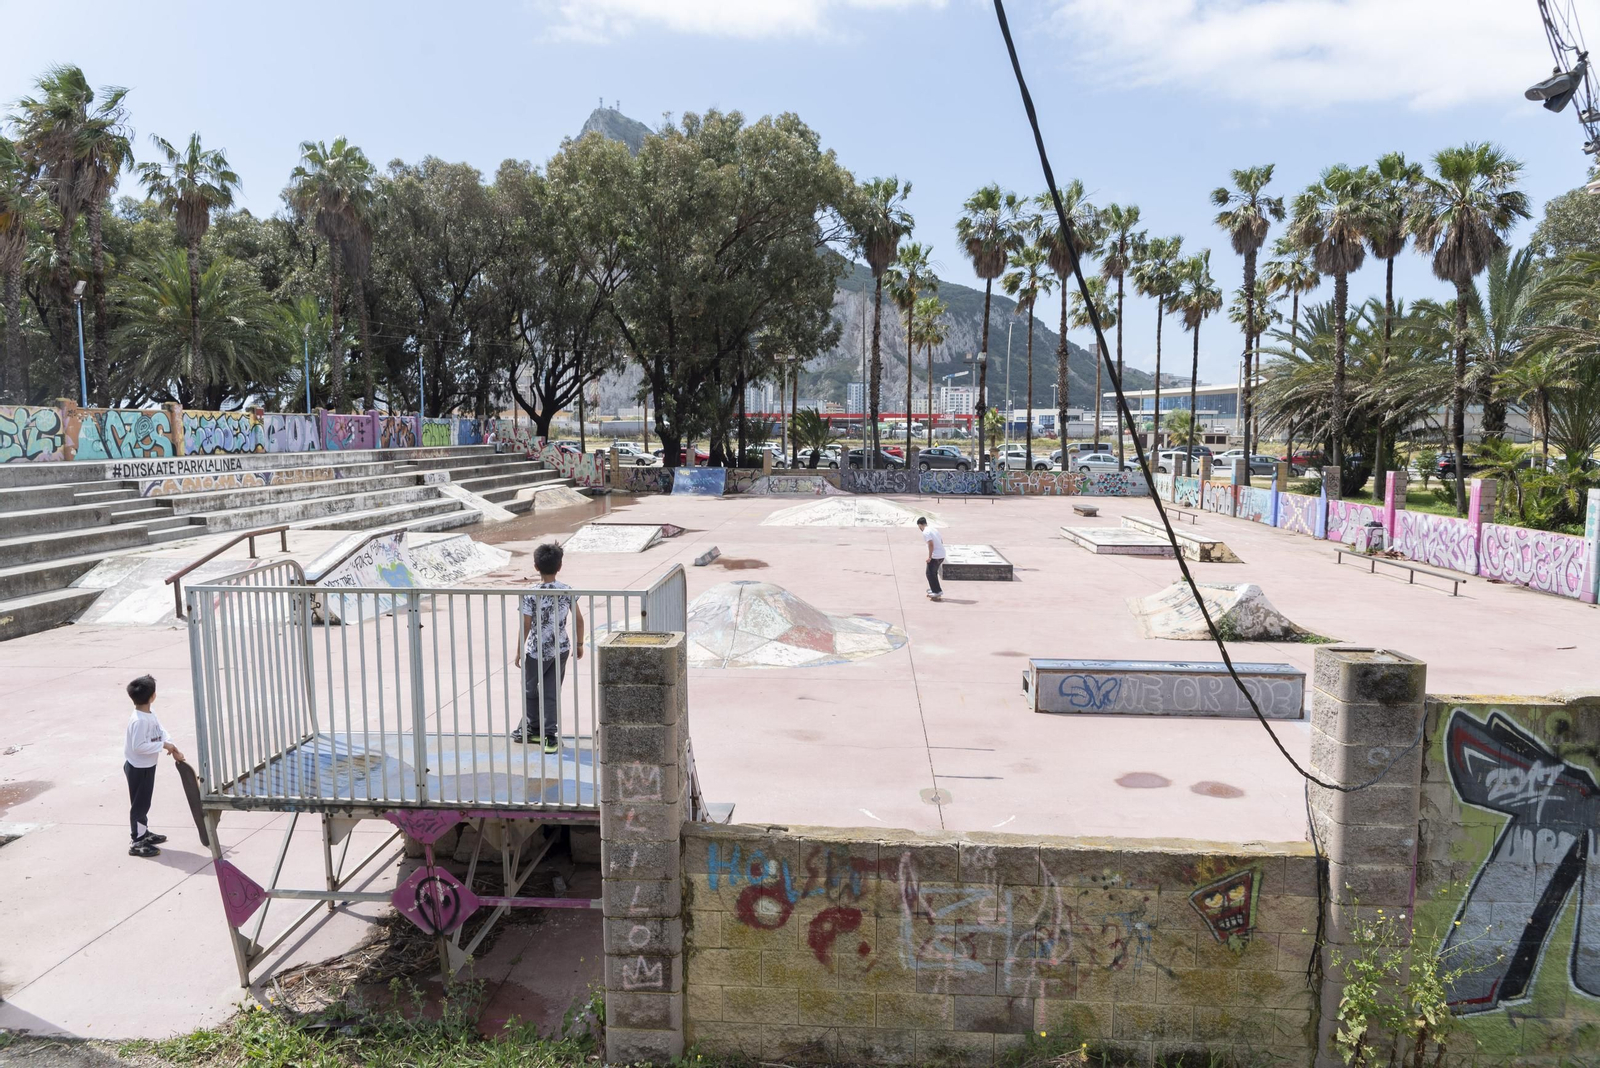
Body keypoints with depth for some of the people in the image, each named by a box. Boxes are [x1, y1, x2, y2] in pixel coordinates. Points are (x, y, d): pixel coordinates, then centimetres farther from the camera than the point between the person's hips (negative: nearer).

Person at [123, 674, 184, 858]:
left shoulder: (150, 714, 3)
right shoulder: (140, 721, -28)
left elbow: (161, 731, 6)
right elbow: (139, 746, -31)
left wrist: (173, 749, -5)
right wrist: (163, 745, -24)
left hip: (147, 766, 10)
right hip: (138, 768, -10)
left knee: (144, 802, 21)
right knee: (139, 804, -1)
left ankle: (144, 833, 35)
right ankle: (138, 843, 6)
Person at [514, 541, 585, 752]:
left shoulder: (531, 595, -15)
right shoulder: (567, 591, -5)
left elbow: (525, 626, -14)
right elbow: (578, 619, -2)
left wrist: (519, 651, -3)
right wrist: (579, 644, 11)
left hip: (537, 651, -3)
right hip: (561, 649, 3)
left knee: (529, 690, 18)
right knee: (553, 694, 9)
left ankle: (528, 729, 30)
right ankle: (551, 736, 8)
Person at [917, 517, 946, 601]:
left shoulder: (925, 532, -13)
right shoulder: (933, 529, 14)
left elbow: (931, 544, -23)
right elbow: (941, 541, 20)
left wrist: (929, 557, -16)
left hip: (935, 556, -9)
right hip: (942, 554, 9)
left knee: (930, 574, 2)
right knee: (933, 573, 23)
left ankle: (937, 593, 0)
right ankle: (934, 589, 32)